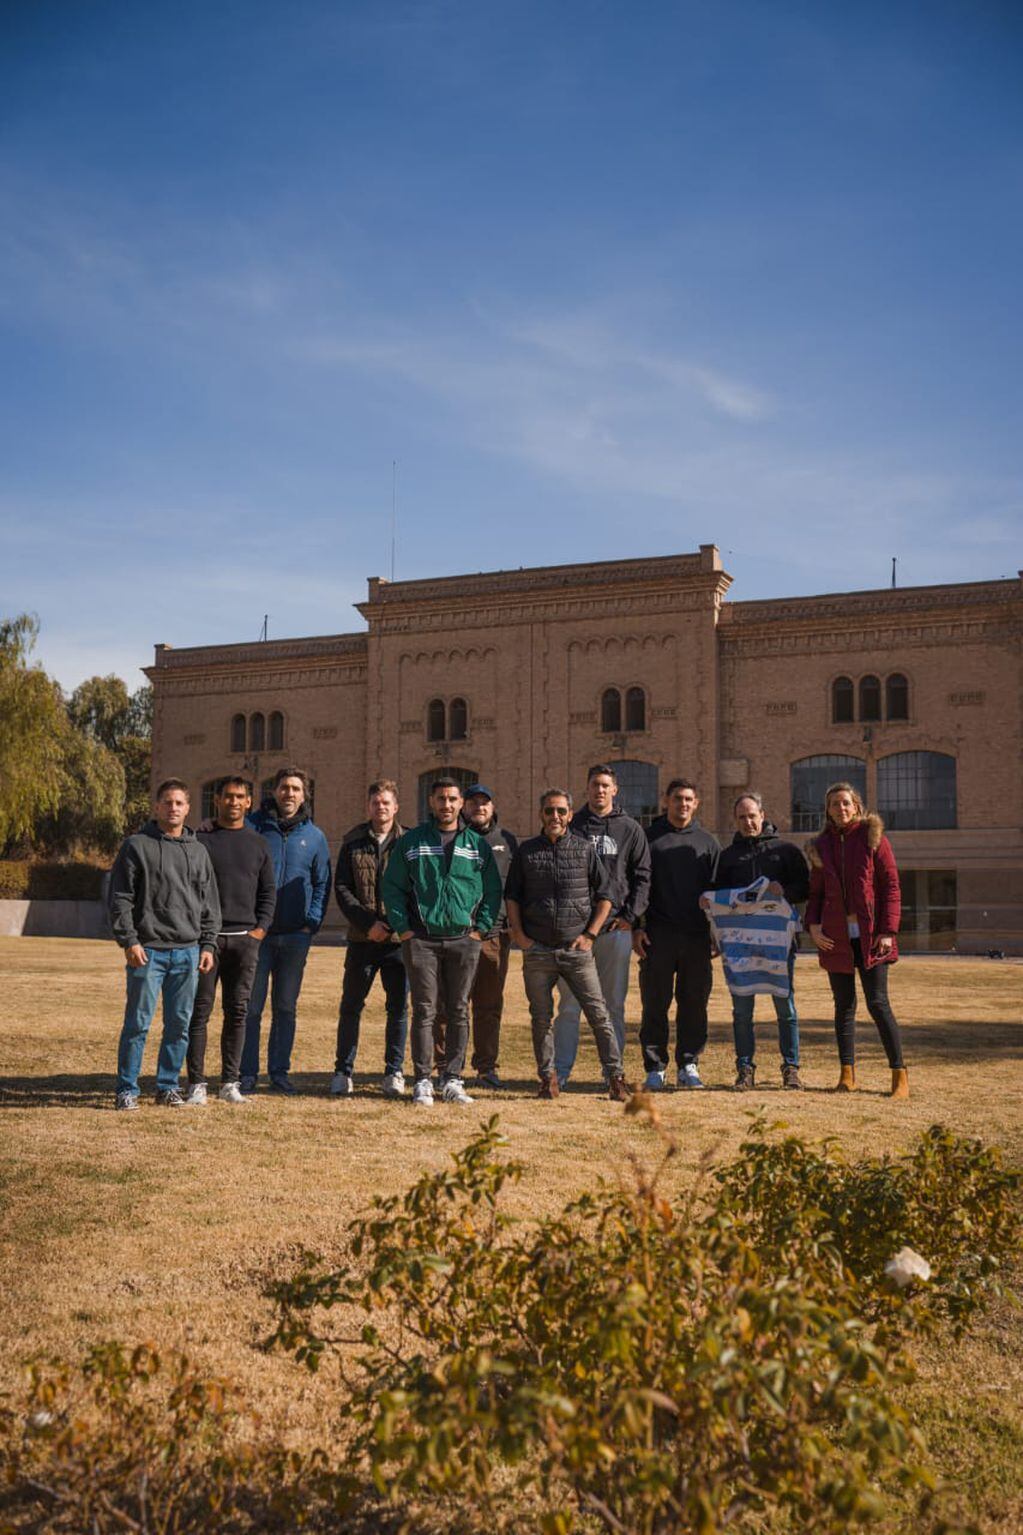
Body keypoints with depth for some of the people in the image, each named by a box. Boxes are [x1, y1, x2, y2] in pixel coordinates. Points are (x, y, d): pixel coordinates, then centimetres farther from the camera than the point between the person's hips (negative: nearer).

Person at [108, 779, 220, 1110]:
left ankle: (168, 1086, 19)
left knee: (180, 1024, 8)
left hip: (188, 951, 4)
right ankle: (127, 1089, 9)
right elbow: (119, 898, -3)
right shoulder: (137, 845, 1)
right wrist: (129, 941, -11)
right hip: (148, 950, -4)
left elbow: (210, 904, 14)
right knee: (138, 1022, -1)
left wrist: (207, 945, 7)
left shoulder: (198, 850, 13)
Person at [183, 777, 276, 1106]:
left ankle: (230, 1082, 12)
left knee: (237, 1012, 5)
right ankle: (196, 1083, 4)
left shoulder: (257, 843, 13)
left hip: (245, 939, 3)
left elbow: (269, 891, 14)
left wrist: (261, 927, 3)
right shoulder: (199, 840, 3)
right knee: (200, 1010, -2)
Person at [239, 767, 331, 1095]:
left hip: (296, 935, 2)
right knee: (250, 1006, 1)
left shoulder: (314, 836, 9)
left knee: (286, 1007, 8)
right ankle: (247, 1073, 9)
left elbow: (322, 884, 11)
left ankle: (279, 1072, 16)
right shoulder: (253, 826, 2)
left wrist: (312, 921, -1)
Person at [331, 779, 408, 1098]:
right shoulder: (353, 843, 7)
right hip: (362, 939, 1)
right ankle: (343, 1071, 17)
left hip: (399, 939, -1)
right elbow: (341, 888, 2)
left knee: (398, 1007, 5)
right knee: (351, 1006, 6)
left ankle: (394, 1072, 17)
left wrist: (394, 924, -11)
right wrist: (368, 923, -10)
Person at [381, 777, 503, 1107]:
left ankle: (453, 1080, 12)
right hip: (421, 940, -1)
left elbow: (493, 891, 11)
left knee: (459, 1012, 5)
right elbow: (392, 887, 4)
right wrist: (404, 929, -5)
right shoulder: (410, 842, 6)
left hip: (464, 940, 2)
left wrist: (480, 928, 0)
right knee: (424, 1012, -1)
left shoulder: (477, 845, 10)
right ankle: (423, 1082, 4)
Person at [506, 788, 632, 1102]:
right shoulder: (526, 852, 8)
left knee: (598, 1013, -4)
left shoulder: (585, 849, 5)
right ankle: (548, 1078, 18)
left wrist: (590, 934, -1)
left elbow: (606, 895, 7)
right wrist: (518, 934, 1)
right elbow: (512, 896, 13)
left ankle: (615, 1076, 3)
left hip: (577, 949, -1)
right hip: (537, 951, 1)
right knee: (541, 1018, 7)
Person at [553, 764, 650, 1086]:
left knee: (614, 1004, 5)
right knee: (569, 1004, 1)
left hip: (617, 927, 0)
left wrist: (630, 915, -4)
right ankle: (560, 1069, 7)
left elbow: (642, 876, 7)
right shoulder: (571, 826, 9)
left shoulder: (631, 830, 9)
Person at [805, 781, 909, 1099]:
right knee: (844, 1006, 7)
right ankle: (847, 1075, 13)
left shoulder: (873, 838, 0)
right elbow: (815, 891, 16)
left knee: (878, 1003, -6)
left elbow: (891, 886, -3)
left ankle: (900, 1075, 1)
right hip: (835, 937, 4)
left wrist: (888, 930, -11)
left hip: (870, 935, -3)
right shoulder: (821, 845, 11)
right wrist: (812, 925, -1)